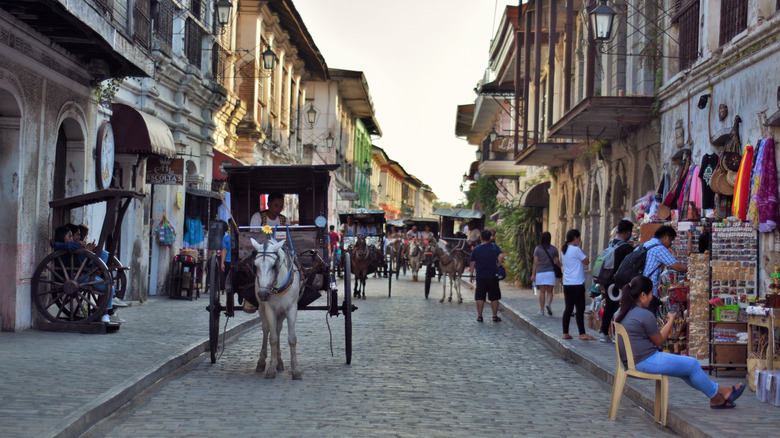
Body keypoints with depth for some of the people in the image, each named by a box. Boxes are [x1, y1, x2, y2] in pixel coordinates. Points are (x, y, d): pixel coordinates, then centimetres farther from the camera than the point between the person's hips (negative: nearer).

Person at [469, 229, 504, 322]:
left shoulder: (476, 249, 0)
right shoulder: (494, 247, -3)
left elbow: (472, 263, 2)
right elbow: (501, 256, -15)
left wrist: (471, 274, 11)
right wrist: (498, 266, -1)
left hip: (480, 277, 0)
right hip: (493, 276, 0)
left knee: (480, 297, 6)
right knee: (494, 297, 9)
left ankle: (479, 316, 6)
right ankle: (495, 316, 10)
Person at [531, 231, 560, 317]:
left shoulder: (538, 249, 1)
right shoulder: (554, 249, 2)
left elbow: (535, 262, -1)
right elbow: (557, 262, 6)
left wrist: (533, 274, 2)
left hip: (540, 273, 0)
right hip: (550, 272, 0)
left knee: (542, 291, 6)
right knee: (549, 291, 6)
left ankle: (541, 310, 8)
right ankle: (548, 304, -21)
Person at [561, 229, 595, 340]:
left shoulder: (564, 250, 11)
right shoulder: (576, 249, -13)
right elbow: (586, 261, -6)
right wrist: (580, 247, 1)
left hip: (567, 284, 8)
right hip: (577, 284, -8)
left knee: (568, 308, 10)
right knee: (580, 309, -3)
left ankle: (565, 333, 9)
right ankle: (582, 334, -1)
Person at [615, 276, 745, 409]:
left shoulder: (623, 314, 9)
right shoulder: (645, 315, -20)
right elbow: (659, 341, -8)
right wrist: (670, 321, 4)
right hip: (646, 361, -10)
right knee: (692, 364, 4)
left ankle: (718, 390, 23)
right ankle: (717, 396, 21)